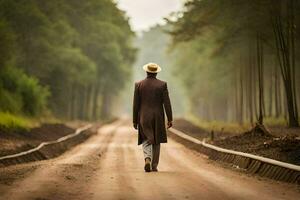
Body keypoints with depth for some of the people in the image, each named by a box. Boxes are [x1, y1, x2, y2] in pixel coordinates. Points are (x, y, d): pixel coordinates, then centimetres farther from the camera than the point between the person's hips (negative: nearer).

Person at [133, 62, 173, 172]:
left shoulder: (138, 85, -2)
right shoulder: (162, 84, -4)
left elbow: (136, 104, -1)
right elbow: (167, 103, -7)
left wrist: (135, 120, 5)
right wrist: (170, 119, -2)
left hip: (144, 118, 0)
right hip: (158, 118, 0)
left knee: (146, 141, 9)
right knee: (156, 142, 12)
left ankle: (147, 158, -16)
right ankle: (154, 166, 14)